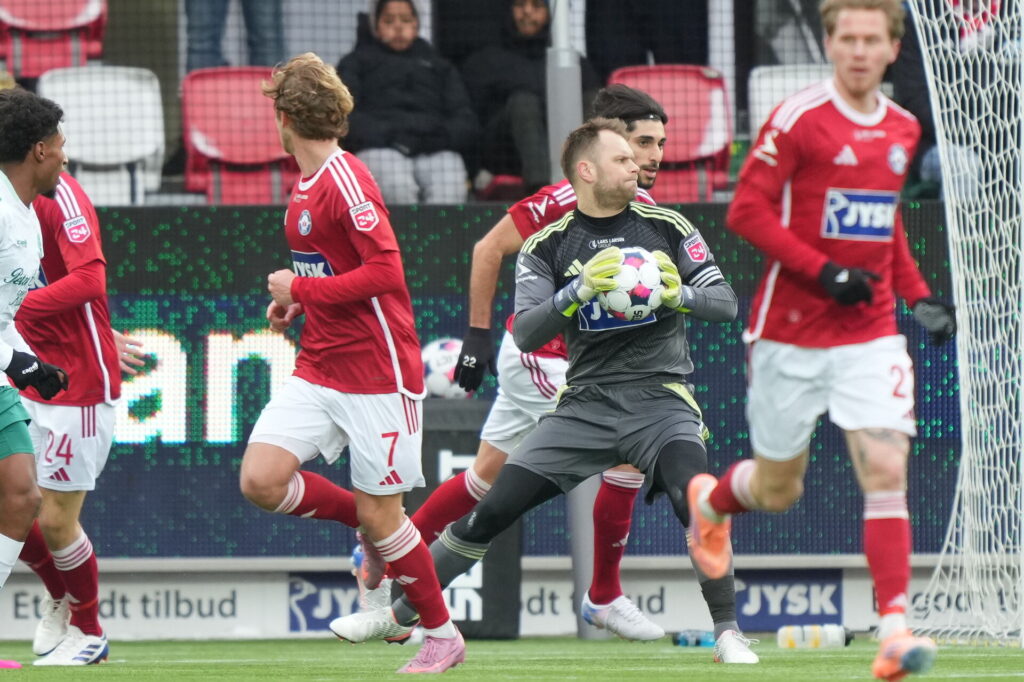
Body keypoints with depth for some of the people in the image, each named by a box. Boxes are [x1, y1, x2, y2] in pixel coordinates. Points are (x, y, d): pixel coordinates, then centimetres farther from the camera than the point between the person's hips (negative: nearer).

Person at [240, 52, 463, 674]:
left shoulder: (346, 180, -16)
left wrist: (301, 290, -15)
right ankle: (370, 525, 15)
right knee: (261, 481, -8)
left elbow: (385, 272, -23)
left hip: (377, 370, -8)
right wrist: (295, 303, 8)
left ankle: (443, 635, 14)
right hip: (319, 368, 8)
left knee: (380, 514, -3)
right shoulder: (305, 185, 12)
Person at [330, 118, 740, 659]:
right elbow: (525, 335, -7)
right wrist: (577, 292, -23)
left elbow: (725, 303, 2)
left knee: (695, 502, -29)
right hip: (585, 405, 1)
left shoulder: (667, 227, 3)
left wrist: (679, 294, -18)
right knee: (491, 508, -3)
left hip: (660, 399, -1)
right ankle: (400, 616, 11)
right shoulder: (547, 246, 3)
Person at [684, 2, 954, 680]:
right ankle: (710, 498, 46)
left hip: (870, 334, 3)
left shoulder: (902, 130, 8)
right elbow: (747, 211, -13)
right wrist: (823, 272, -21)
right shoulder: (798, 120, -10)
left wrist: (919, 294, 12)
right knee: (778, 489, 10)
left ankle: (895, 626, -18)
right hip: (791, 332, -3)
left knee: (886, 470, -15)